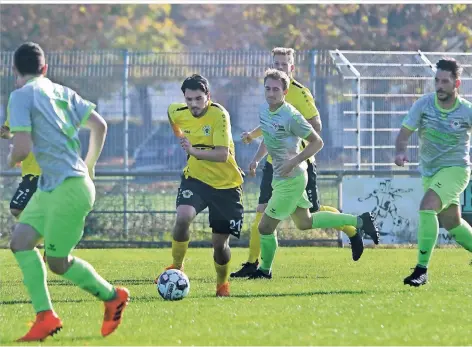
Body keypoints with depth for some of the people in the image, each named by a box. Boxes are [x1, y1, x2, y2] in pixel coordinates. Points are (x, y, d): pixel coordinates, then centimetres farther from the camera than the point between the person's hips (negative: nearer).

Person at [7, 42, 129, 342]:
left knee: (57, 262, 1)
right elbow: (99, 125, 12)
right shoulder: (62, 92, 13)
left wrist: (12, 159, 6)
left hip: (68, 188, -9)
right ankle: (45, 316, -1)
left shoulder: (21, 96, -10)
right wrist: (90, 166, 25)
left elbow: (23, 148, -18)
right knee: (20, 242, 3)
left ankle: (113, 297, 18)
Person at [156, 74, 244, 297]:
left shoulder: (219, 115, -22)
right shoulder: (178, 112, -7)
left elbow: (222, 154, -32)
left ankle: (222, 283, 31)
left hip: (226, 185, -3)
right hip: (195, 178, 3)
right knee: (183, 217, -27)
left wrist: (195, 151, -46)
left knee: (220, 243, 2)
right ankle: (177, 268, -7)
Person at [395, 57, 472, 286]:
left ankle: (422, 269, -22)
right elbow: (405, 133, -8)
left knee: (427, 207, -25)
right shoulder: (424, 104, -8)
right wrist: (400, 152, -28)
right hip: (429, 172, 5)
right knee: (451, 223, 13)